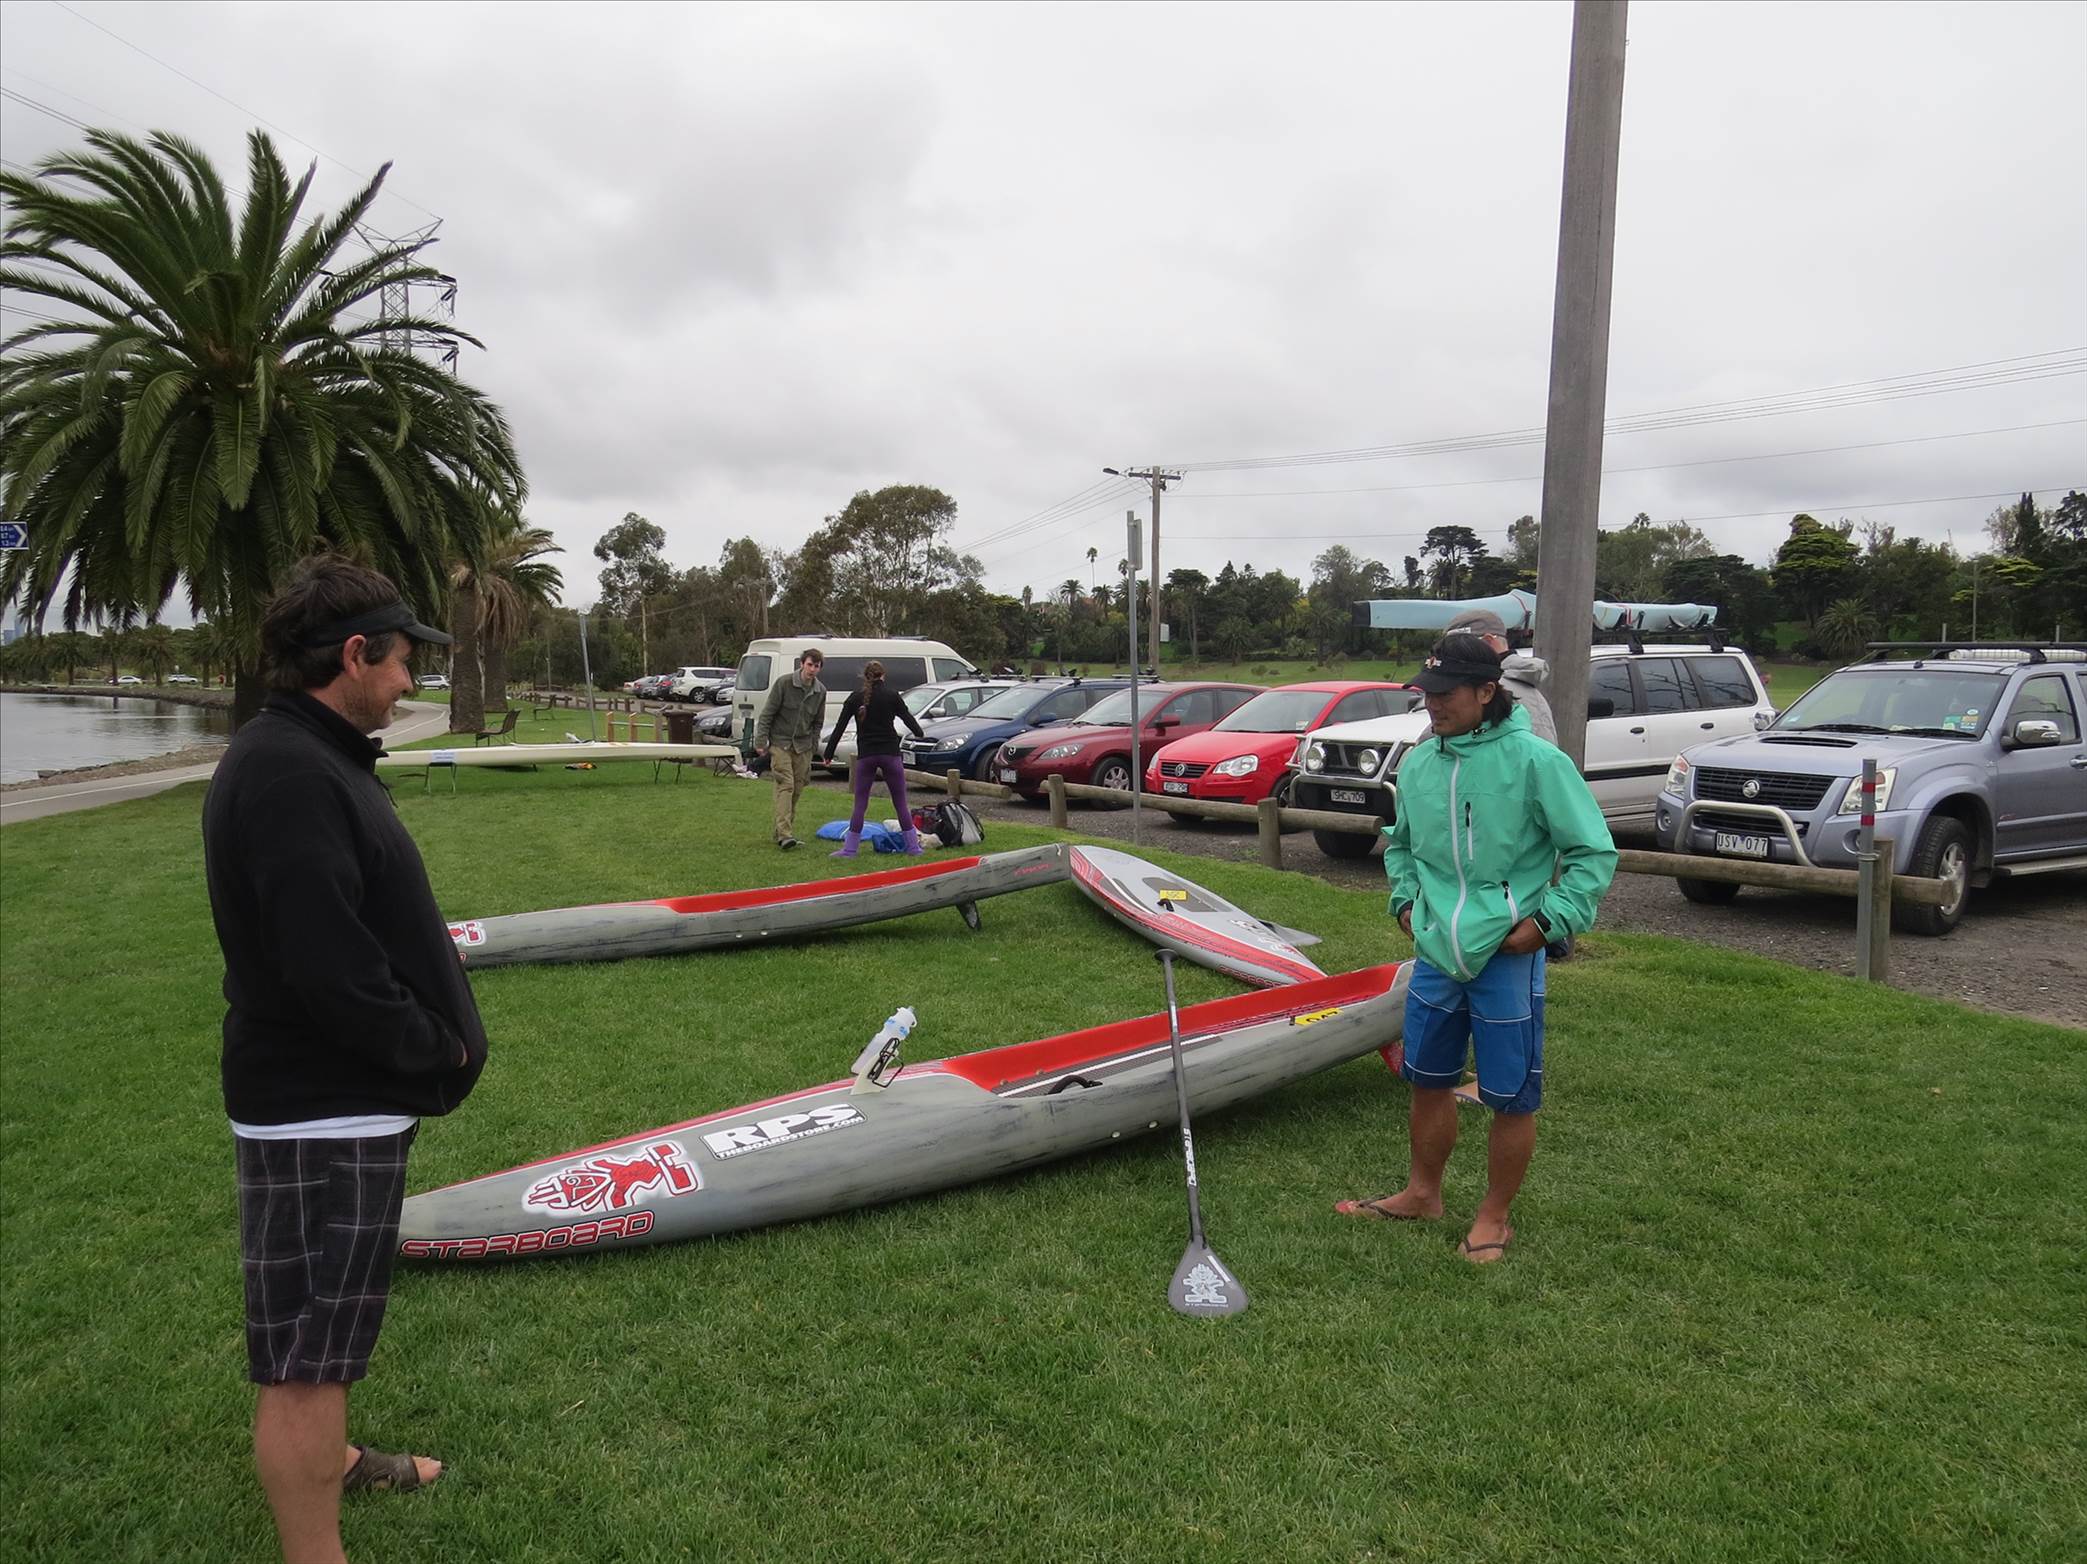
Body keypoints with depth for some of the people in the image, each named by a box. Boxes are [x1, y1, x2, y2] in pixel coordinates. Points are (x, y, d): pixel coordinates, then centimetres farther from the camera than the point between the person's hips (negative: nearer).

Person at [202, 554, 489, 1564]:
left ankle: (328, 1461, 48)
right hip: (320, 1111, -11)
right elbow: (328, 966, -29)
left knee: (319, 1325, 28)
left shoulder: (308, 757, 11)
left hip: (337, 1097, 11)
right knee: (307, 1352, 1)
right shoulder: (290, 773, -24)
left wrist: (428, 1023, 7)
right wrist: (436, 1047, -15)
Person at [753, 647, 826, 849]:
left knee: (797, 789, 5)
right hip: (780, 743, -5)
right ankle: (784, 834, -22)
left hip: (803, 746, 5)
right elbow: (766, 714, -7)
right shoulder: (784, 684, -10)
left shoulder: (820, 691, 3)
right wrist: (761, 742, -10)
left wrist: (813, 747, 9)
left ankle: (782, 832, 16)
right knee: (785, 785, -16)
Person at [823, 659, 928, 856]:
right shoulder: (891, 695, -1)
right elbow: (907, 717, 6)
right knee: (900, 803, 6)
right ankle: (913, 846, 10)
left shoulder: (855, 697, 3)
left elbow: (840, 727, 3)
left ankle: (849, 849, 4)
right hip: (890, 753, -1)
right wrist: (919, 734, 26)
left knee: (860, 804, 6)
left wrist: (829, 753, 7)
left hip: (865, 755, 1)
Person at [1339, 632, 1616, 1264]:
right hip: (1436, 953, 6)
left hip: (1508, 960, -5)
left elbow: (1594, 852, -8)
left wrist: (1546, 922, -13)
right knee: (1428, 1080, 18)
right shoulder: (1418, 764, 4)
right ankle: (1422, 1194, 37)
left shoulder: (1535, 760, -13)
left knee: (1512, 1098, 6)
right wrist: (1406, 898, 8)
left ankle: (1494, 1218, 24)